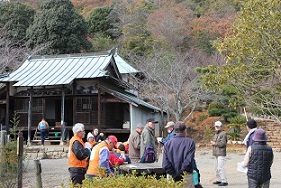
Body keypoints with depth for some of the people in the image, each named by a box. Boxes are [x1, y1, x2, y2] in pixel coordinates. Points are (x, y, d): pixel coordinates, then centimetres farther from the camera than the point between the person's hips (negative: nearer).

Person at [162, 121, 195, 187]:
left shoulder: (167, 144, 3)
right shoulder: (190, 142, -4)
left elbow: (165, 164, -5)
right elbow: (188, 161, -15)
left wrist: (174, 175, -7)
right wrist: (181, 174, -11)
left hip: (171, 177, 3)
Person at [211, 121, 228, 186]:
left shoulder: (223, 134, -10)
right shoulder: (216, 134, 19)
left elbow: (223, 143, -20)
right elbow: (214, 141, 28)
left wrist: (215, 143, -12)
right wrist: (212, 142, 5)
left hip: (221, 153, -10)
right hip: (216, 153, 10)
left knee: (221, 167, -14)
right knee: (217, 167, 16)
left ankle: (224, 181, -12)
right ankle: (218, 180, 25)